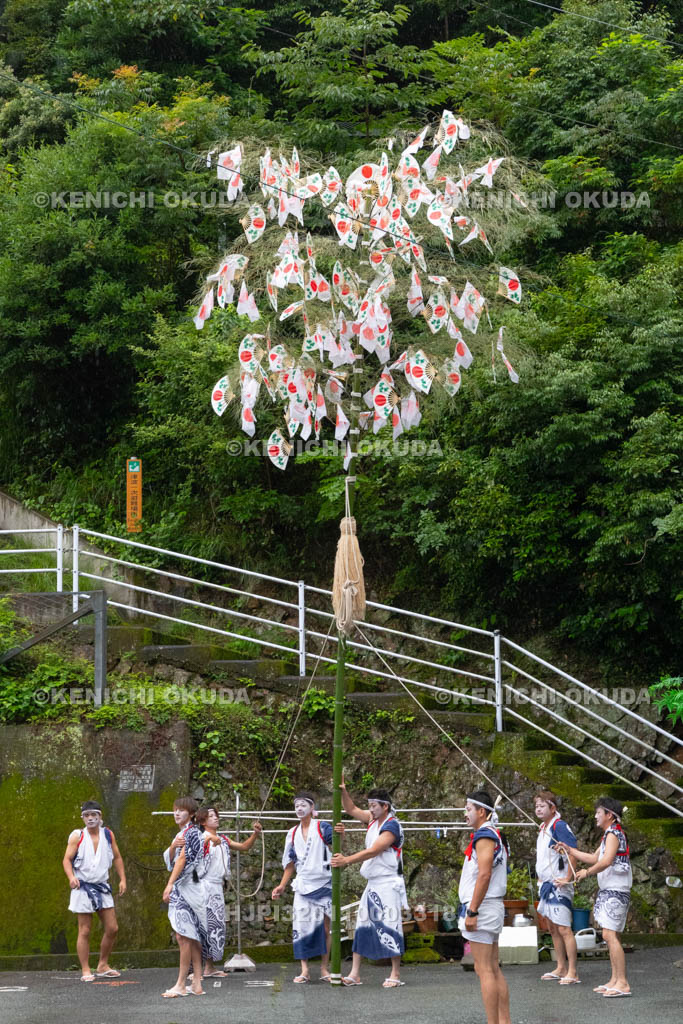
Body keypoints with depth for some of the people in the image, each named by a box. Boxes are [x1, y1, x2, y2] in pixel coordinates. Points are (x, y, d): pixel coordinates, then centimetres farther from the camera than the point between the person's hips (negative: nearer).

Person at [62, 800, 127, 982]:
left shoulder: (108, 834, 5)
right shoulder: (77, 836, -5)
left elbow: (117, 858, 15)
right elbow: (67, 859, -7)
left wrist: (122, 879, 7)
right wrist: (71, 877, -24)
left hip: (102, 886, 4)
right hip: (83, 887, -4)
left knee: (112, 928, 4)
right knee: (85, 931, -3)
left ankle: (102, 966, 18)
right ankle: (86, 971, 3)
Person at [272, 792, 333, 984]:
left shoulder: (323, 828, -2)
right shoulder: (293, 834, 12)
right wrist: (282, 886, 10)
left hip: (324, 885, -3)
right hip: (303, 886, 3)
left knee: (325, 927, 0)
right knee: (301, 926, -4)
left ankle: (324, 969, 9)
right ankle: (304, 971, -1)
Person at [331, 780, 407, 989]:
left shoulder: (392, 826, -15)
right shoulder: (374, 819, 11)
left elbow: (372, 851, -21)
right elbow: (352, 810, 23)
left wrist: (347, 860, -23)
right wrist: (343, 791, 8)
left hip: (388, 883, -9)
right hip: (372, 884, 9)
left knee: (390, 928, -7)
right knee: (362, 926, 5)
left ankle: (395, 975, -1)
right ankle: (354, 974, 6)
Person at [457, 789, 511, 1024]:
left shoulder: (484, 836, -14)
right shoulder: (495, 837, 18)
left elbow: (484, 875, -22)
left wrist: (472, 911, -22)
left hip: (481, 908, -10)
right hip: (493, 908, 10)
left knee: (484, 970, -9)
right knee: (494, 969, 12)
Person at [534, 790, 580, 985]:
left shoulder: (559, 826, -14)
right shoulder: (543, 828, 16)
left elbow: (572, 852, -20)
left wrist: (568, 878, -21)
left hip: (558, 885, -10)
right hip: (546, 884, 10)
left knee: (564, 929, -10)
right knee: (553, 928, 14)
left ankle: (572, 973, -9)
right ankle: (561, 969, 22)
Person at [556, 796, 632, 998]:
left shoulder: (614, 834, -13)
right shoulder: (609, 834, 19)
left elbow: (605, 861, -27)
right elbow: (594, 858, 27)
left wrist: (587, 872, -14)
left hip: (615, 891, -11)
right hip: (608, 891, 11)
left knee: (610, 934, -15)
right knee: (610, 936, 12)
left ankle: (623, 983, -17)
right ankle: (615, 980, 16)